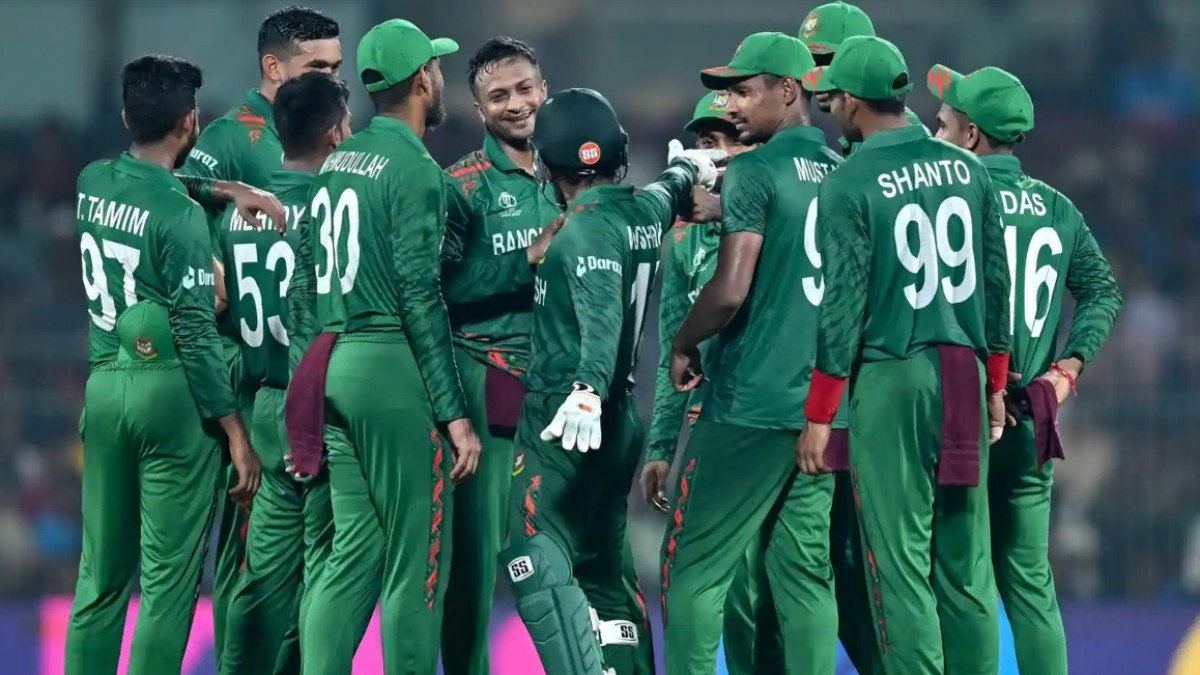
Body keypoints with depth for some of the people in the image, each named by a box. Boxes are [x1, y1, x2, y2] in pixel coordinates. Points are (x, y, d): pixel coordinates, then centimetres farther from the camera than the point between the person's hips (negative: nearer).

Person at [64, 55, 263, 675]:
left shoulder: (88, 185, 5)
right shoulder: (178, 214, -12)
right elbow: (196, 334, -13)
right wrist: (235, 431, -9)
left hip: (99, 386, 6)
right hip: (168, 389, -6)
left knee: (101, 573, 10)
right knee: (168, 578, -2)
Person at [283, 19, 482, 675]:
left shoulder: (337, 160, 14)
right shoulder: (414, 169, -10)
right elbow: (419, 298, -14)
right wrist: (455, 413, -13)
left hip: (334, 367, 8)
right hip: (394, 371, -8)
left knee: (355, 552, 10)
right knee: (416, 561, -3)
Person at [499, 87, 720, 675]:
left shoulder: (587, 229, -14)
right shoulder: (645, 213, 9)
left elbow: (602, 315, -30)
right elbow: (670, 191, 34)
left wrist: (588, 388, -45)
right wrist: (687, 169, 56)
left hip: (564, 423, -9)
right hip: (617, 422, 9)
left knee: (537, 566, -17)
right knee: (604, 573, 14)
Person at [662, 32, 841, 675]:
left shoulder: (755, 172, -9)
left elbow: (731, 290, -16)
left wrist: (682, 344, 0)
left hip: (751, 404, -6)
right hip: (827, 403, 6)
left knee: (693, 569, 1)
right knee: (807, 575, 9)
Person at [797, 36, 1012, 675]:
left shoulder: (850, 183, -8)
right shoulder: (966, 169, 8)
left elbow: (844, 304, -9)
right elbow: (996, 285, 12)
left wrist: (819, 416, -4)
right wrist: (994, 384, 21)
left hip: (889, 378, -5)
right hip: (964, 375, 5)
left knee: (899, 559, -2)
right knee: (965, 561, 7)